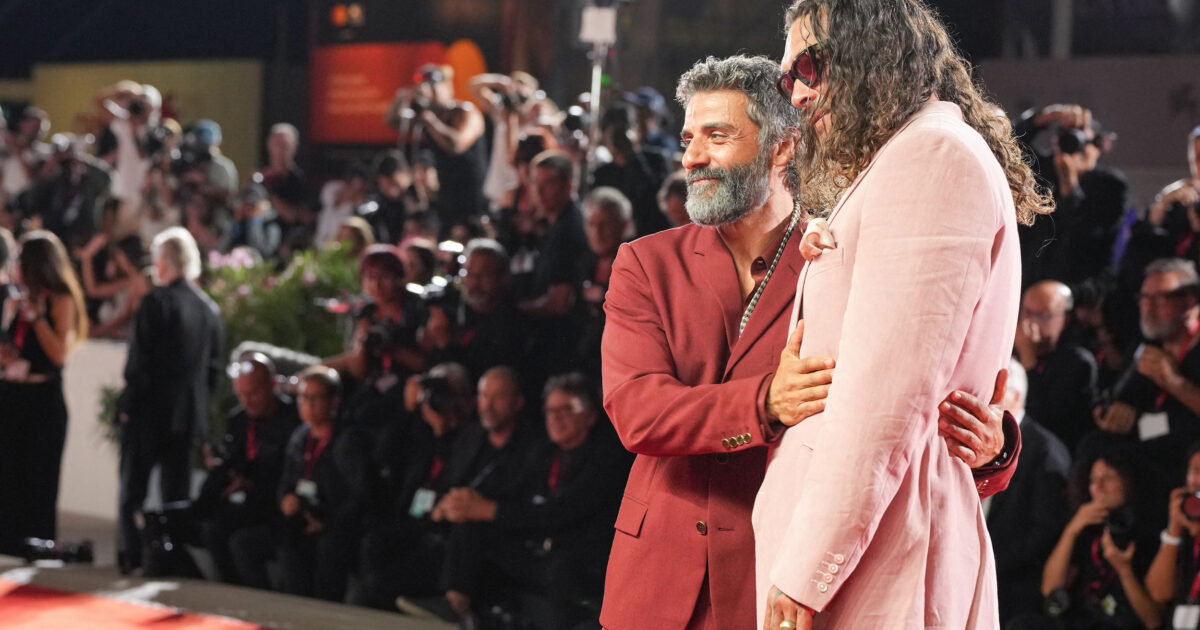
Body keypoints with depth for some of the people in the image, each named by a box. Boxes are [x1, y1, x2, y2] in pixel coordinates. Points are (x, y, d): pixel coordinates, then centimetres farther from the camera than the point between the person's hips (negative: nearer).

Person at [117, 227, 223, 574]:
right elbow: (213, 366, 8)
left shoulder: (156, 302, -13)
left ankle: (130, 555, 1)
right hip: (189, 414, 5)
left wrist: (128, 403, -4)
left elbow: (140, 362, -14)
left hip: (149, 413, -5)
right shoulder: (209, 308, 4)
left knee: (132, 492, 4)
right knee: (177, 491, 10)